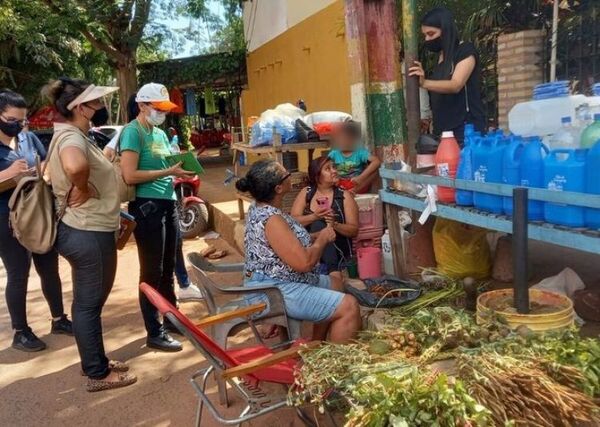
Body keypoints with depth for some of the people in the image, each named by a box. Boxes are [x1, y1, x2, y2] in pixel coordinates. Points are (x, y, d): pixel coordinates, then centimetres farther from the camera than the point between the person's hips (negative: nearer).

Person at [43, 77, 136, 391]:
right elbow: (75, 166, -45)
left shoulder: (72, 135, 12)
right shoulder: (71, 137, -21)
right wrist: (81, 190, -24)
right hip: (88, 234, -10)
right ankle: (97, 374, 17)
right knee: (89, 304, 3)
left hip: (88, 230, 10)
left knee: (89, 302, 20)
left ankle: (97, 362, 35)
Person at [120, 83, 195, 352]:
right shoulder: (133, 132, -9)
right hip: (147, 206, -8)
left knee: (167, 268, 17)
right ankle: (155, 334, 9)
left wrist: (180, 170, 3)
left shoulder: (161, 133, 17)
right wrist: (168, 172, -17)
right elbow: (130, 176, -18)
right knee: (152, 272, -1)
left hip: (167, 203, 8)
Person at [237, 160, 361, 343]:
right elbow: (304, 263, -26)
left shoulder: (260, 208, 6)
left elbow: (291, 243, 17)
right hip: (274, 293, -11)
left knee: (334, 283, 24)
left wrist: (316, 237, 3)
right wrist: (322, 239, -10)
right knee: (349, 307, -13)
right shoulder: (272, 220, -25)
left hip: (275, 283, 11)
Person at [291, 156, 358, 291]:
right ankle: (333, 271, -27)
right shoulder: (305, 193, 8)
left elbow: (354, 230, -2)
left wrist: (334, 225, -21)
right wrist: (314, 216, -20)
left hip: (337, 249, -1)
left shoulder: (344, 196, 2)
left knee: (319, 225, -28)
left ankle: (333, 271, -30)